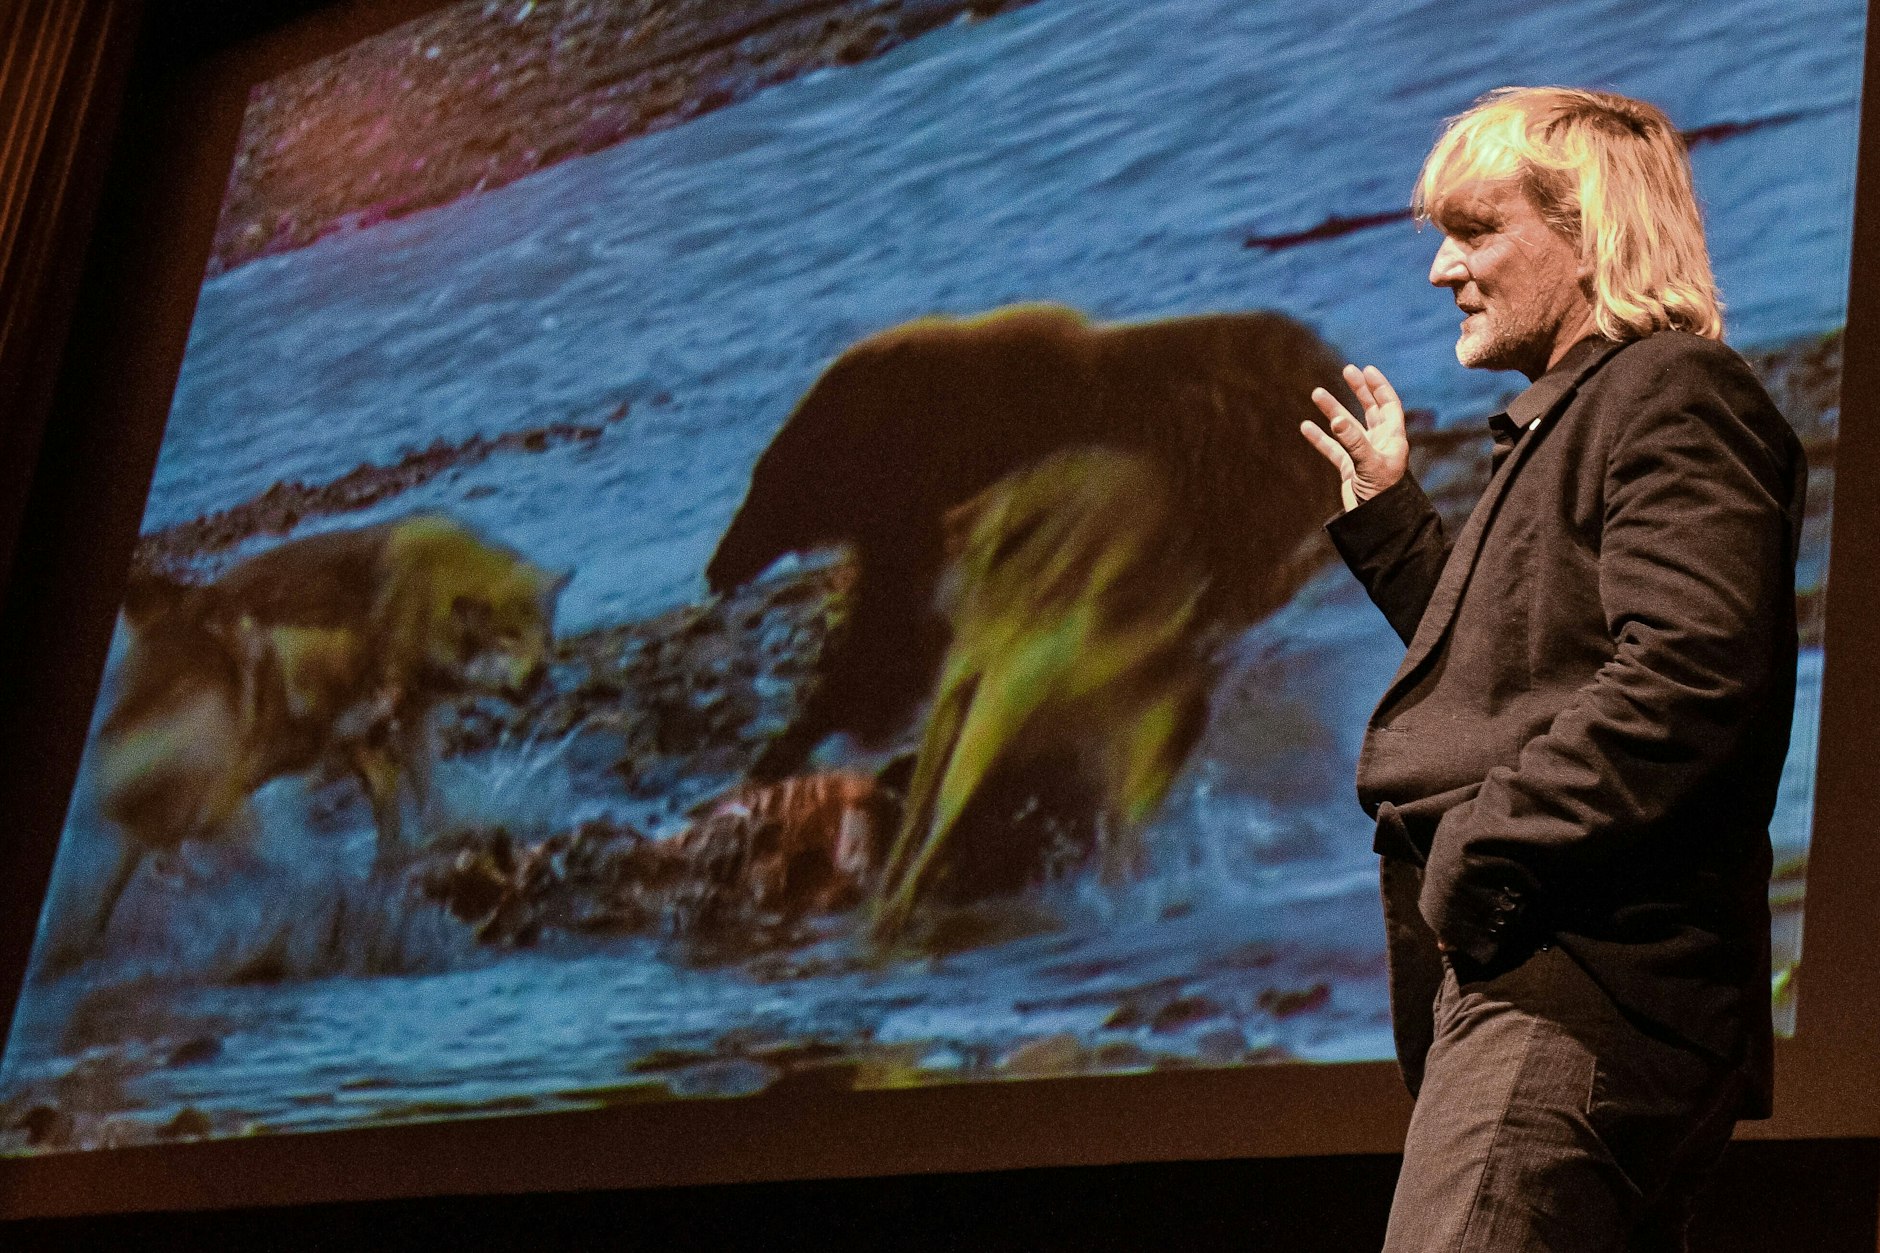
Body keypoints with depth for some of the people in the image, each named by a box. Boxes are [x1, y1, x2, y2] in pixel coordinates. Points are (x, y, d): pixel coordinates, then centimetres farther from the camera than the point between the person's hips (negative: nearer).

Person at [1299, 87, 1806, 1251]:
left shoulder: (1671, 394, -6)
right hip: (1533, 970, 11)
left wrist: (1482, 859, -21)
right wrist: (1389, 513, 29)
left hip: (1581, 985, -11)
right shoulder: (1573, 417, 26)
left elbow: (1686, 673, -21)